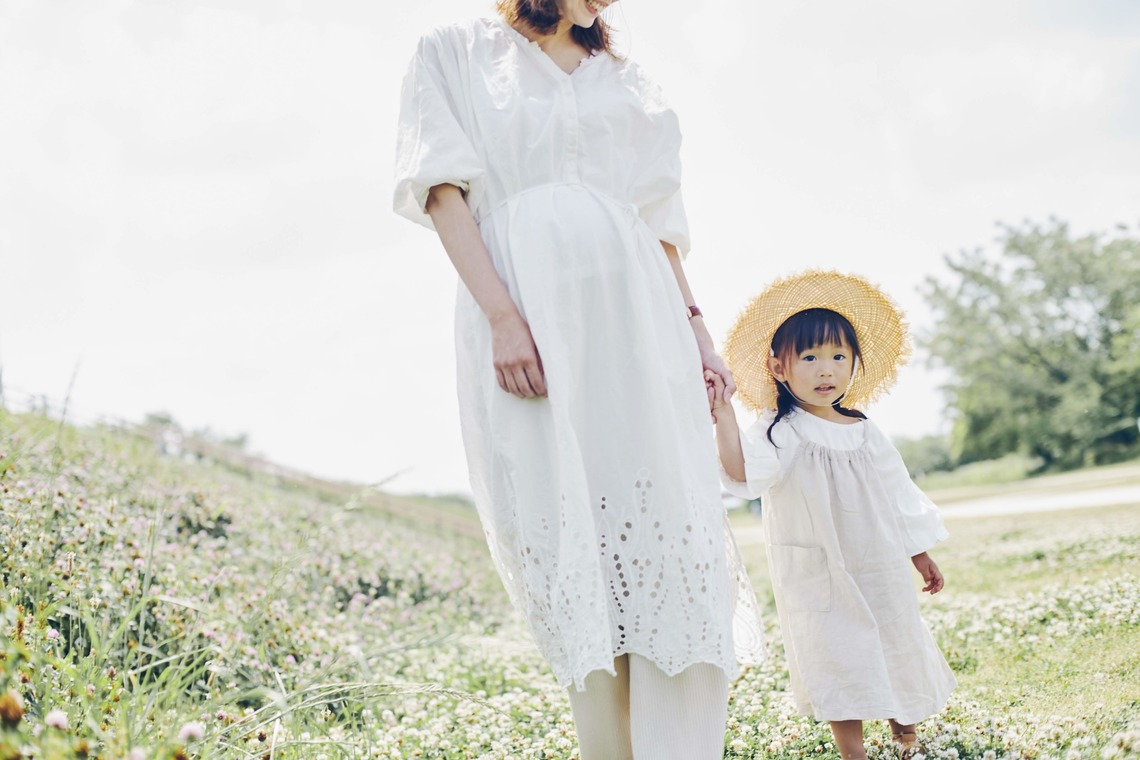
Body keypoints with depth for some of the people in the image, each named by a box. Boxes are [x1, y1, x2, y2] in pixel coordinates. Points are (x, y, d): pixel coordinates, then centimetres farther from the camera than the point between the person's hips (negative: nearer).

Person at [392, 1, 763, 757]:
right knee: (567, 529, -6)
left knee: (665, 517, -9)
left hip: (634, 304, 3)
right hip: (526, 306, -3)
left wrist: (694, 324, 7)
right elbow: (444, 190, 1)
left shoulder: (624, 79, 25)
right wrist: (502, 316, -13)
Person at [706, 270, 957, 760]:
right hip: (820, 581, -4)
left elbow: (897, 496, 14)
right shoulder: (782, 431, -11)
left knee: (900, 651, 15)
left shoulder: (864, 433, 5)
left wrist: (920, 555, 17)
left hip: (880, 571, 5)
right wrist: (723, 415, -45)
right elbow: (743, 473, -32)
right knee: (839, 664, 1)